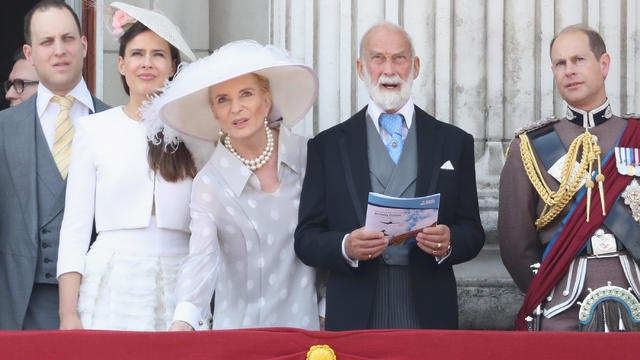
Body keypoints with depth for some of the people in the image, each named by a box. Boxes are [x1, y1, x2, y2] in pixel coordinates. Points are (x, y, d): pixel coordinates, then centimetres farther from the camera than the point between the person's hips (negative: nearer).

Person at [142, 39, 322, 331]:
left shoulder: (308, 155, 2)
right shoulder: (209, 184, -4)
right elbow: (202, 256, -18)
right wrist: (184, 320, -34)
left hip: (307, 326, 1)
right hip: (241, 326, -1)